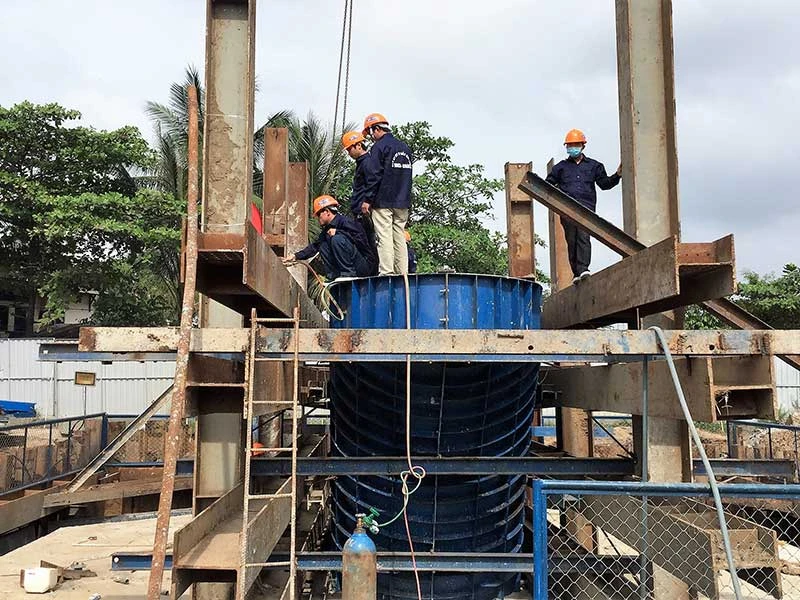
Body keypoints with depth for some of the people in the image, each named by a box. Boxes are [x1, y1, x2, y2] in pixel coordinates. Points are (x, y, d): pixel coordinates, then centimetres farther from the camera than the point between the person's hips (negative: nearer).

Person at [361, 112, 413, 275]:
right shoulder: (405, 148, 17)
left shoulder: (379, 147, -6)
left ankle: (386, 272, -10)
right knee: (400, 236, 8)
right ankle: (402, 273, 7)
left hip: (383, 201, -7)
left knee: (384, 236, -7)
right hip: (403, 202, 7)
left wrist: (367, 199, -9)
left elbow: (373, 176, -12)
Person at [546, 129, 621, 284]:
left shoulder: (593, 166, 21)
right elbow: (548, 185, 21)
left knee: (583, 236, -18)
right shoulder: (561, 167, 21)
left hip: (586, 207, -1)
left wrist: (617, 175, 7)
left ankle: (583, 268, -25)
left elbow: (604, 183, 22)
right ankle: (576, 273, 0)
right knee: (571, 240, -3)